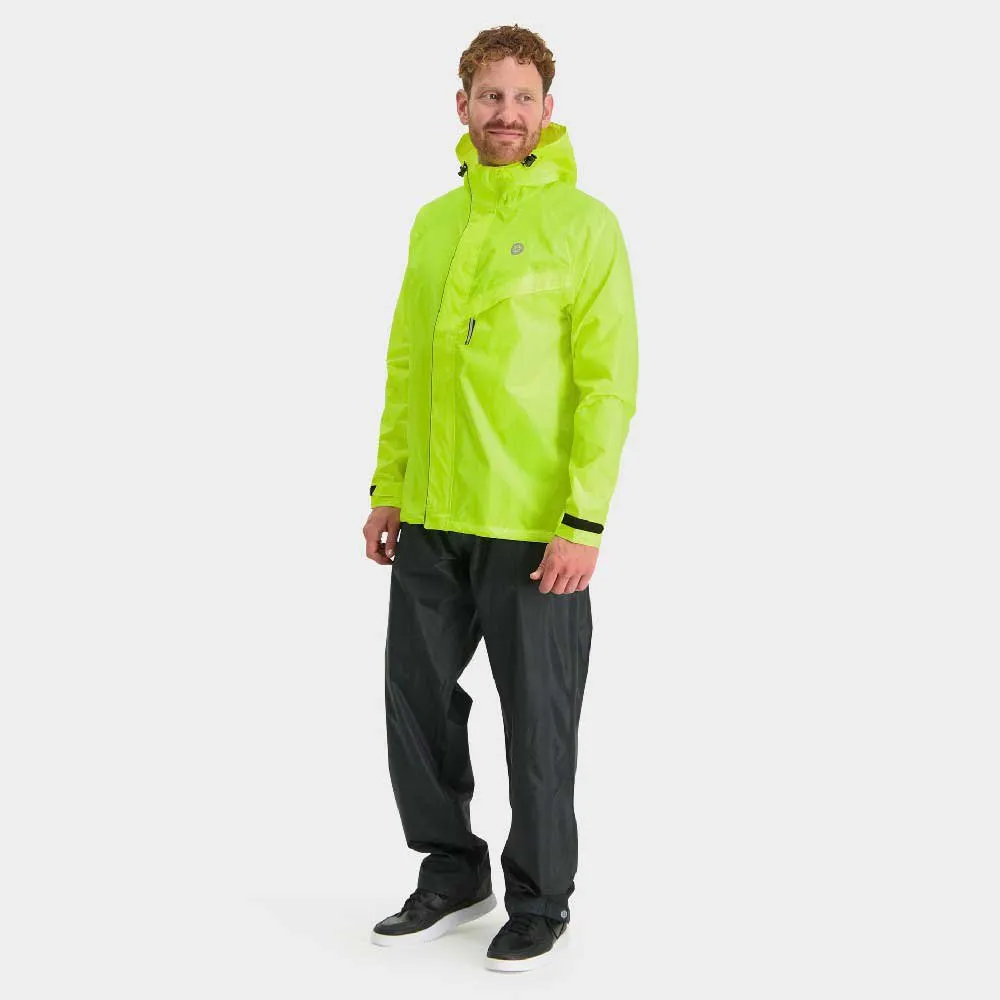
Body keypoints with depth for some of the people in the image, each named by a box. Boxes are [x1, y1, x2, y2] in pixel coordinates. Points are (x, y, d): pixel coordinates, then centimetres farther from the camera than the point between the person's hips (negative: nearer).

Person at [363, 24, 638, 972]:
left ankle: (539, 902, 23)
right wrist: (387, 488, 11)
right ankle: (451, 875, 31)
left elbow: (609, 381, -10)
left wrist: (584, 520, -16)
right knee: (417, 700, 12)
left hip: (534, 528, -5)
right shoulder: (433, 221, 11)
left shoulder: (583, 223, -6)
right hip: (430, 520, 6)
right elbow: (405, 365, 15)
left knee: (537, 720, 5)